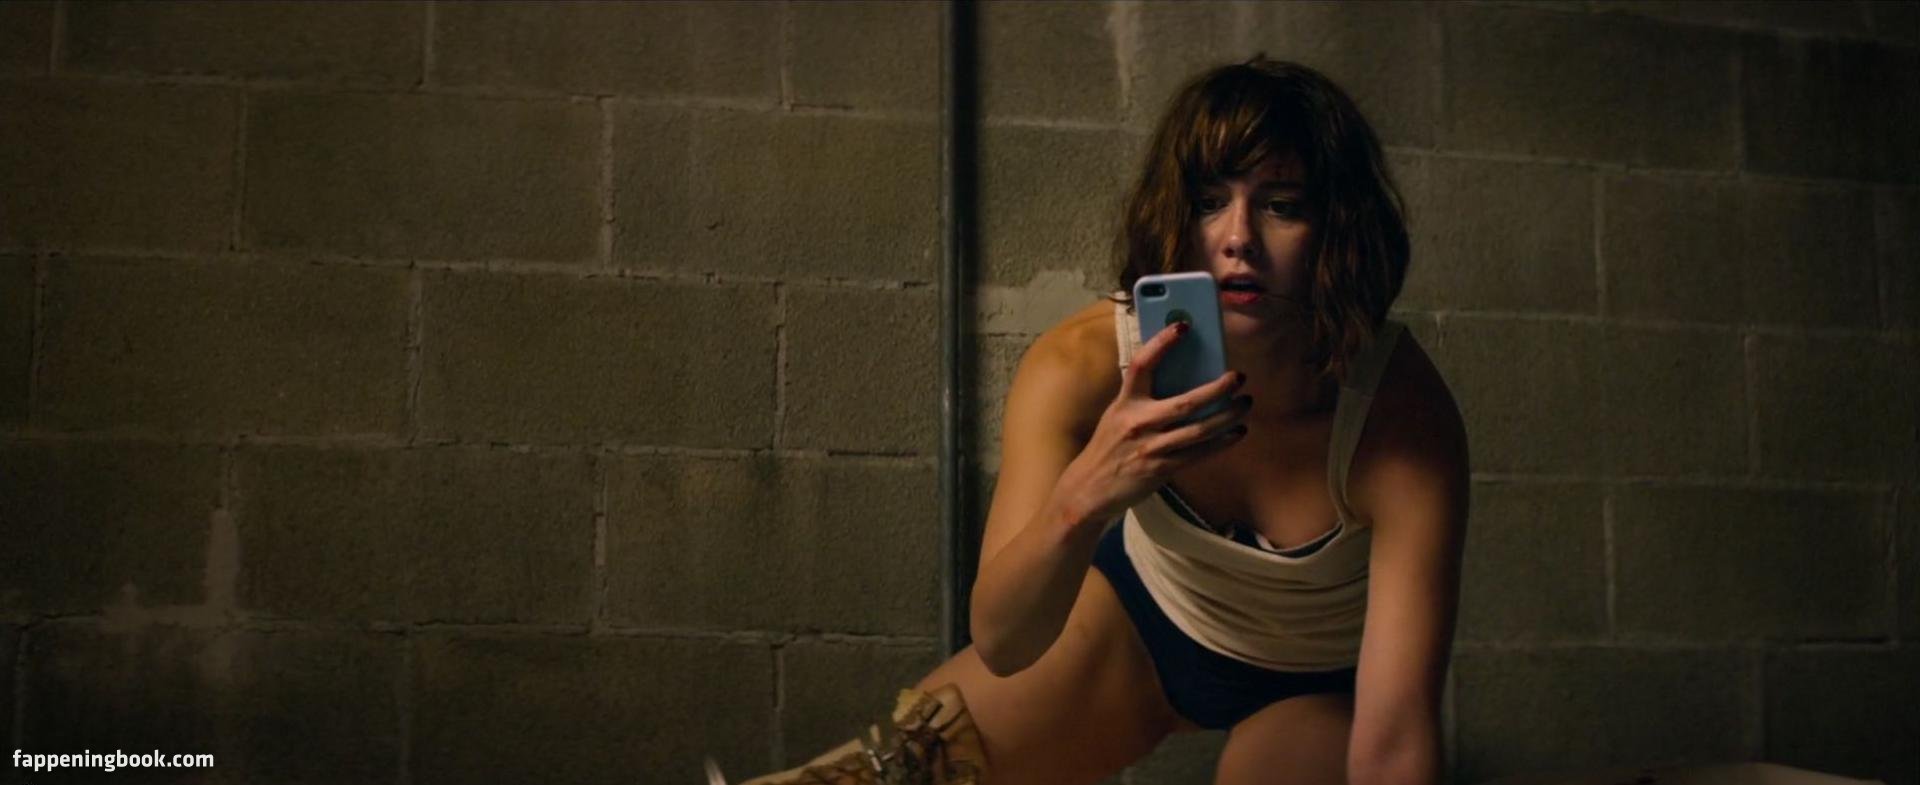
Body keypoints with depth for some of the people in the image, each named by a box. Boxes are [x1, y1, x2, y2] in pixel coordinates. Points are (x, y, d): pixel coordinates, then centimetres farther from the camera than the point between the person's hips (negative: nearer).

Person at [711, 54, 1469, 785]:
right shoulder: (1084, 364, -28)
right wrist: (1086, 495, -51)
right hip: (1144, 607, 2)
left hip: (1316, 687, -1)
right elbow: (1000, 641, -32)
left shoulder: (1404, 418, -34)